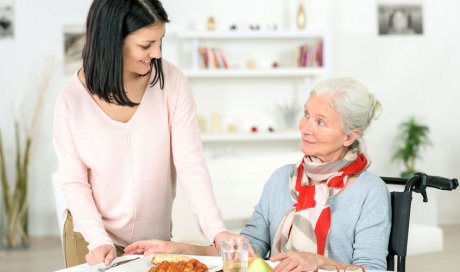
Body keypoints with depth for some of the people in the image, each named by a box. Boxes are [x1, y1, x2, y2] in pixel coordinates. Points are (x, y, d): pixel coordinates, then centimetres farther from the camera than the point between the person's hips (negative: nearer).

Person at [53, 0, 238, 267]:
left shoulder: (171, 82, -15)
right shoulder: (73, 98, -16)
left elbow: (191, 164, -16)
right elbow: (74, 181, -9)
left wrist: (216, 230, -25)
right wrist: (99, 240, -19)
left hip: (158, 236, 1)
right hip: (92, 238, -1)